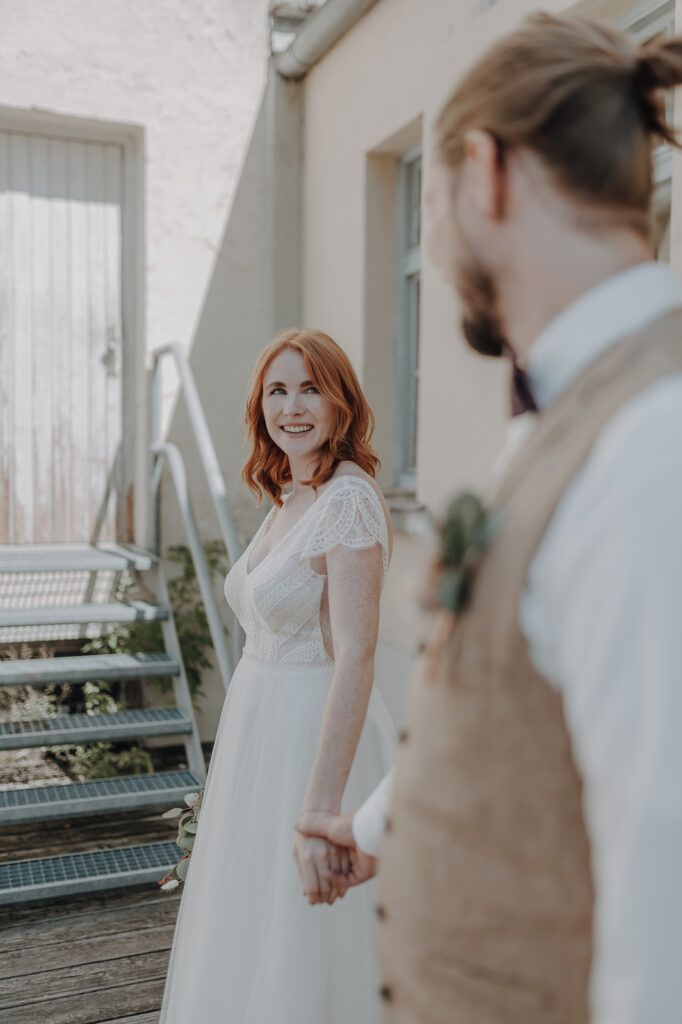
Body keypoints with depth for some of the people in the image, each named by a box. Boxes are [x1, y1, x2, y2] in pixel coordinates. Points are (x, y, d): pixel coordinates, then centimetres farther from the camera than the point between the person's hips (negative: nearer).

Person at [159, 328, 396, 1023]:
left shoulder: (348, 499, -19)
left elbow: (355, 657, -26)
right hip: (261, 734, 9)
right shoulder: (287, 499, 9)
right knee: (249, 954, 23)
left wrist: (321, 806, -31)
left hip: (320, 743, -9)